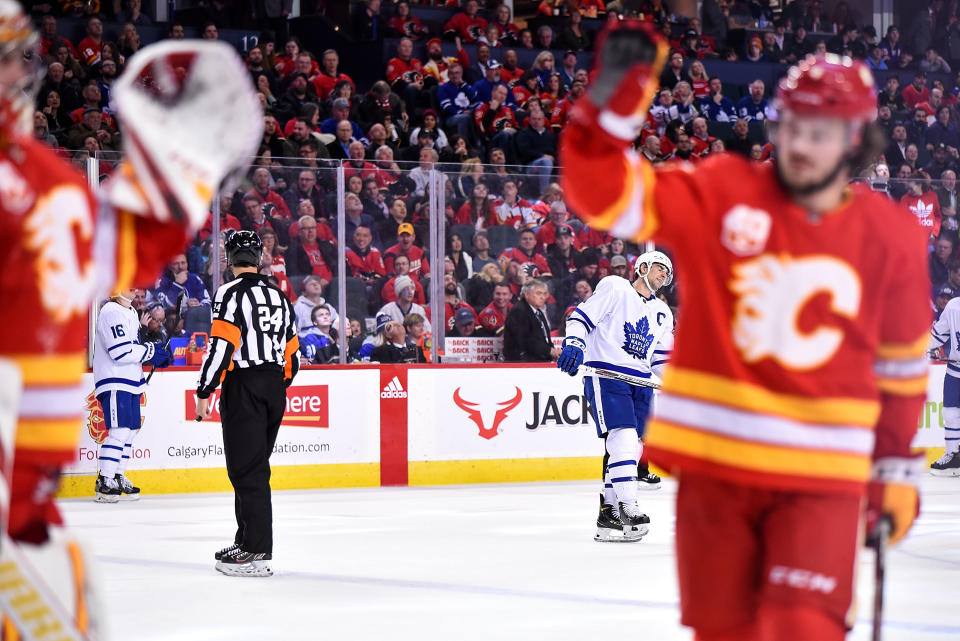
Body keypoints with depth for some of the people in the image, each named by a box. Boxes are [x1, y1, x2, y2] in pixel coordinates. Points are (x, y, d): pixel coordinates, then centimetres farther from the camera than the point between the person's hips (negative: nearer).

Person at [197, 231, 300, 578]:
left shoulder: (231, 293, -9)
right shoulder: (279, 295, 15)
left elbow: (221, 345, -16)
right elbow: (292, 350, 18)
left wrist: (204, 392, -12)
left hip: (243, 386, -7)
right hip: (275, 387, 7)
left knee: (246, 469, -8)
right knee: (255, 466, 17)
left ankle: (257, 553, -12)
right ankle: (247, 540, 23)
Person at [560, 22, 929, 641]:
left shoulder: (891, 237, 0)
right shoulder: (720, 194, -3)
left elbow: (902, 363, 11)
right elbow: (608, 197, -12)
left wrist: (897, 471, 14)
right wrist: (612, 104, -27)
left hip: (819, 476, -1)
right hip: (714, 463, 1)